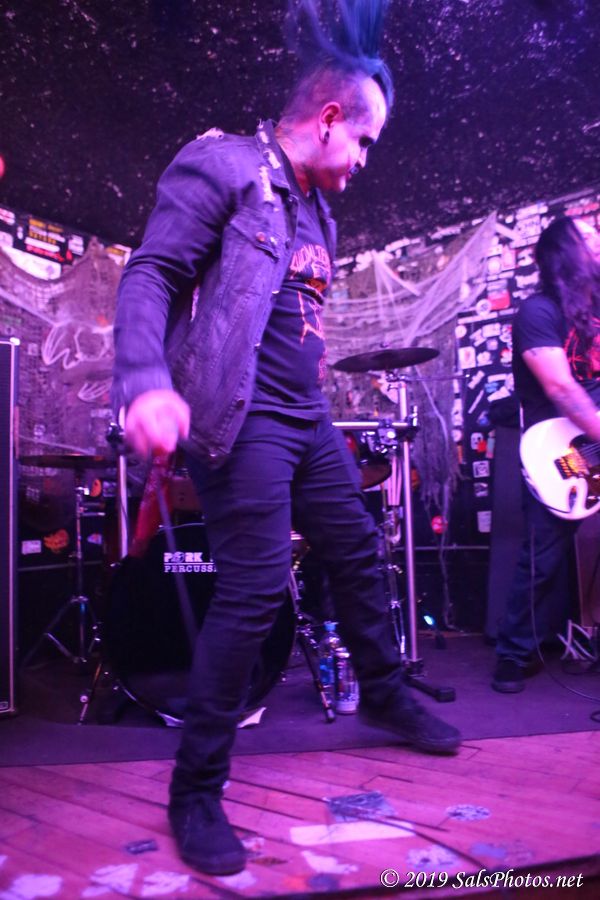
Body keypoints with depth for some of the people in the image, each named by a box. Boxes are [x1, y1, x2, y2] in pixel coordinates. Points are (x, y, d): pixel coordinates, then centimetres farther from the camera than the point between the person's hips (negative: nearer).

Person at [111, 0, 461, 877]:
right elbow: (150, 275, -13)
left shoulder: (318, 212, 21)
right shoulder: (222, 165, -4)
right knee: (256, 587, -13)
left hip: (306, 415, 9)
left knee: (356, 552, 14)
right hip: (241, 416, -9)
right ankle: (197, 790, 5)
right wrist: (149, 381, -29)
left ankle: (384, 693, 38)